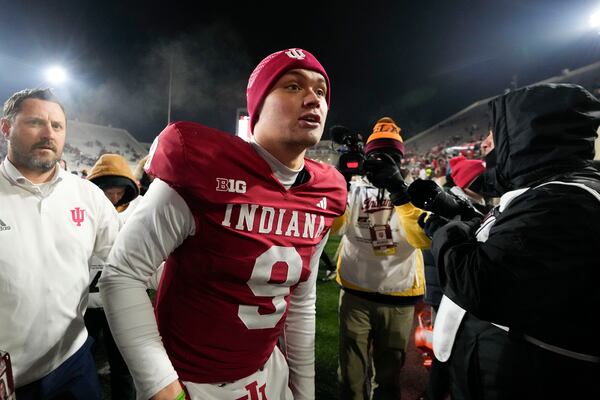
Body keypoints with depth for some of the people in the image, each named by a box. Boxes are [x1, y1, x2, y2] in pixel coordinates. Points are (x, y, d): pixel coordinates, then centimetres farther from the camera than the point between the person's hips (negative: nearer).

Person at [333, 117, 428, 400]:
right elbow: (332, 226, -17)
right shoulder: (353, 189, 0)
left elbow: (426, 239, -18)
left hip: (400, 298, 1)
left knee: (389, 375, 19)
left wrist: (399, 191, -28)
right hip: (356, 295, 0)